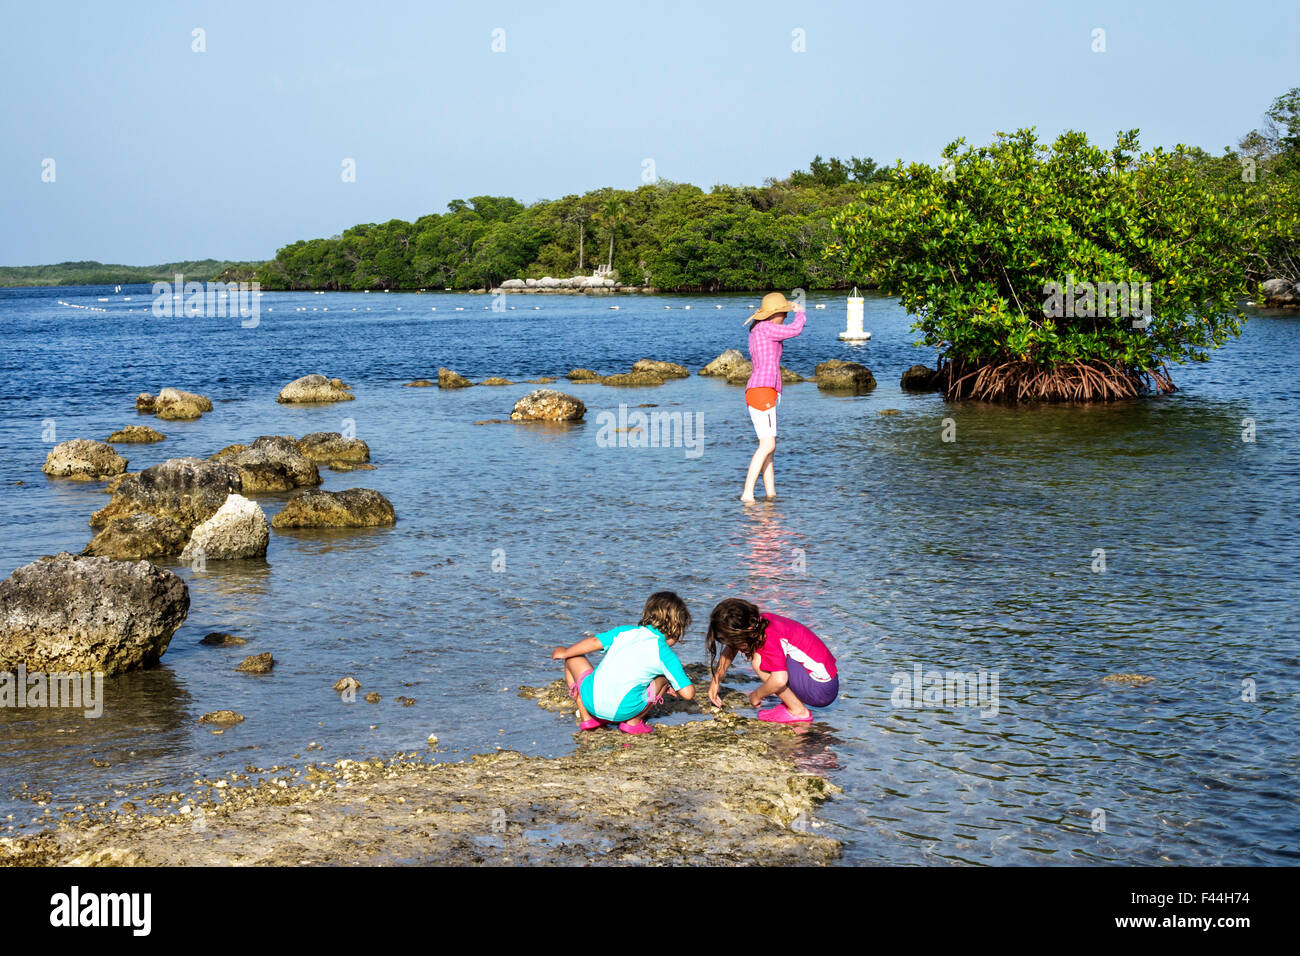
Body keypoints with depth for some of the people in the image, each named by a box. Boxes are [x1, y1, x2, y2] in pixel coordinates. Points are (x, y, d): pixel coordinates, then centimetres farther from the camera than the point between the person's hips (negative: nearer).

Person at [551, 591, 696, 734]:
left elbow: (594, 642, 3)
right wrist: (674, 689, 26)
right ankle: (633, 722, 15)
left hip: (591, 700, 2)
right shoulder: (666, 655, 5)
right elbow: (688, 693, 1)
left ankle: (587, 717, 24)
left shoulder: (627, 631, 11)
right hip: (624, 710, -2)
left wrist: (564, 653, 18)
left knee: (573, 658, 30)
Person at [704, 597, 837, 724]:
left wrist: (757, 695, -17)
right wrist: (716, 680, 17)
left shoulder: (769, 637, -24)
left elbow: (779, 680, -35)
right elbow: (730, 650, 19)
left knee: (758, 659, -18)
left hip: (821, 690, -10)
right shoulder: (754, 623, 1)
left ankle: (798, 711, -11)